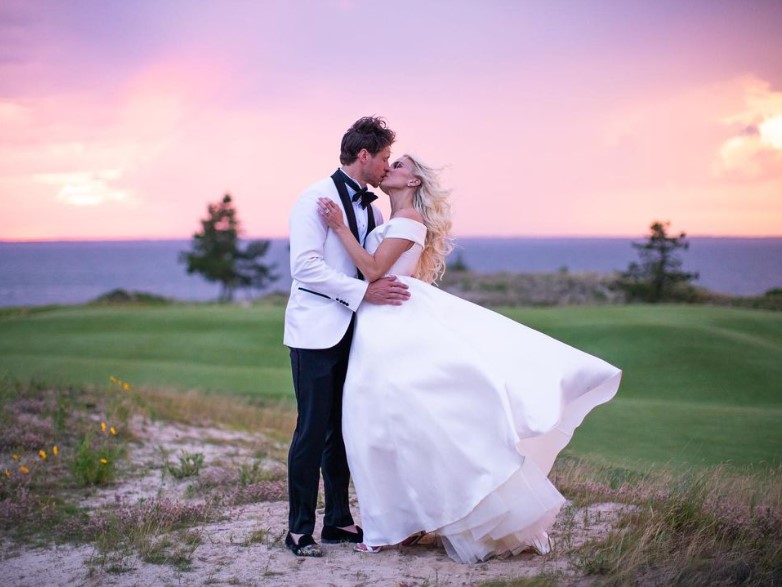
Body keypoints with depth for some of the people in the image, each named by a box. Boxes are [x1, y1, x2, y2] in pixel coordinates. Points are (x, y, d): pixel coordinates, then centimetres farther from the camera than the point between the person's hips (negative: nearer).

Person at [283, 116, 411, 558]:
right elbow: (305, 265, -19)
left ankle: (338, 521, 20)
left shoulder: (372, 207, 14)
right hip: (316, 332, -7)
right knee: (313, 429, -6)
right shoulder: (317, 199, -10)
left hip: (351, 333, 7)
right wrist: (364, 292, -22)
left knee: (342, 428, 11)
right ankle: (299, 529, 3)